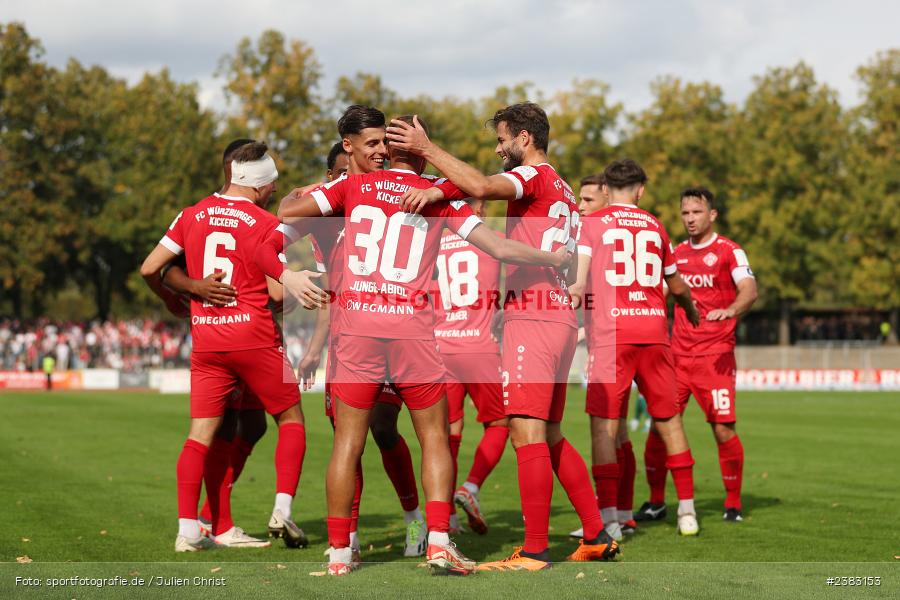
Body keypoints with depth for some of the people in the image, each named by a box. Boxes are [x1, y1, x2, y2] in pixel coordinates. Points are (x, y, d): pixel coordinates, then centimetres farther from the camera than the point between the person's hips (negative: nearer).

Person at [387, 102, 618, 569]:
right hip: (560, 318, 10)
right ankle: (596, 536, 17)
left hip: (531, 320, -10)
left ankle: (534, 551, -15)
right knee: (550, 437, 15)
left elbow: (481, 187, -24)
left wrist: (426, 149, -17)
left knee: (527, 433, -12)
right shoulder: (562, 192, 23)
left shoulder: (534, 176, -5)